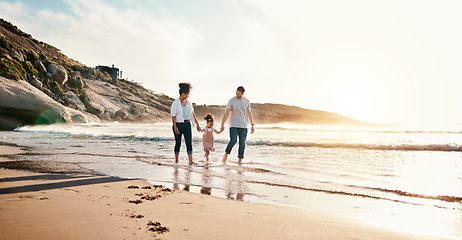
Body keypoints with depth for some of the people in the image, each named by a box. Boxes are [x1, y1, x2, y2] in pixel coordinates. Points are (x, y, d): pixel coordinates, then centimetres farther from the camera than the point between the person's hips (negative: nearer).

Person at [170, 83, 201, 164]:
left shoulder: (188, 102, 8)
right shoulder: (175, 103, -8)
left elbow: (193, 114, 13)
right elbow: (173, 116, -10)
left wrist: (197, 125, 11)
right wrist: (175, 127, -18)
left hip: (187, 125, 4)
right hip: (178, 125, -4)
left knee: (189, 142, -6)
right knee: (178, 143, 6)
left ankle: (190, 161, -9)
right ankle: (176, 160, 25)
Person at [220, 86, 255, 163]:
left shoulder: (247, 101, 6)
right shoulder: (231, 101, -4)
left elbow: (249, 114, 13)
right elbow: (226, 113, -6)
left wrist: (252, 126, 11)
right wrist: (222, 124, -15)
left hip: (243, 126, 3)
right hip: (233, 125, -3)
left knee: (242, 143, -1)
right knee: (233, 141, -18)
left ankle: (240, 160, 11)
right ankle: (226, 154, 7)